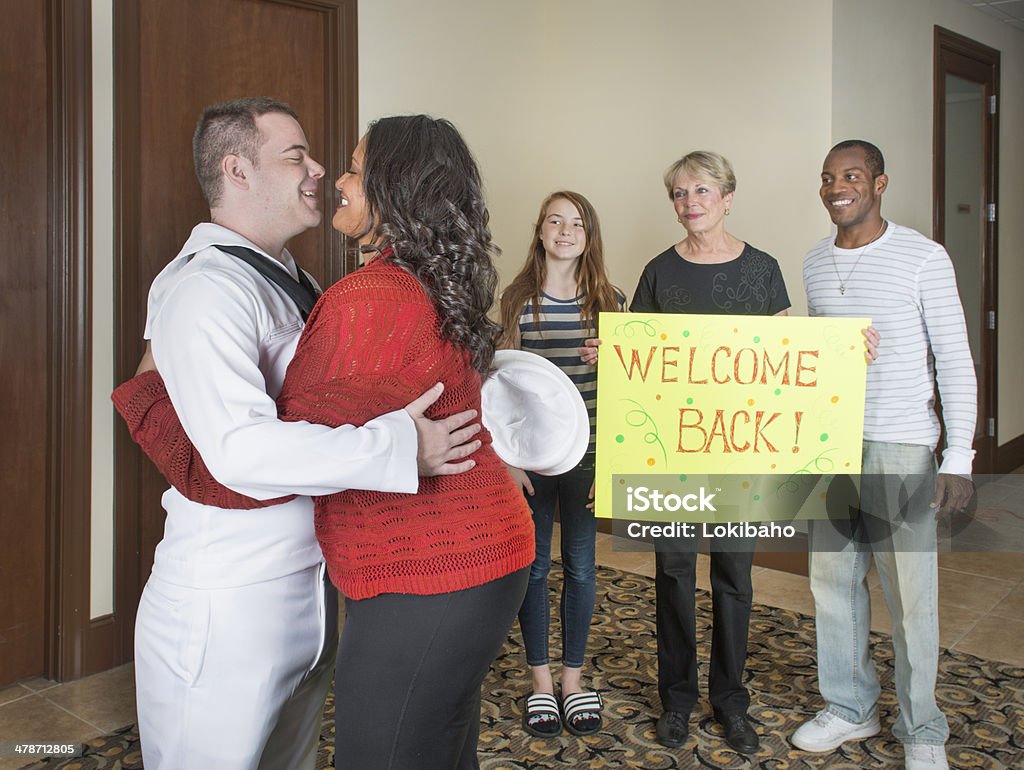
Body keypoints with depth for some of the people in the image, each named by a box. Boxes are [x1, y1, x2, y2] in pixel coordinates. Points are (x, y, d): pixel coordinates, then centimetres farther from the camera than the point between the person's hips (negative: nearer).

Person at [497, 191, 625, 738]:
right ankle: (540, 682, 27)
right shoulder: (518, 299, -2)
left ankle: (573, 678, 29)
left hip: (587, 453, 1)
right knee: (534, 565, 9)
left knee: (580, 565, 11)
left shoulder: (608, 301, 2)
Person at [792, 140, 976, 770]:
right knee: (833, 580, 12)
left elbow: (955, 362, -7)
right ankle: (850, 708, 30)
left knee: (910, 594, 3)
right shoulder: (816, 263, 9)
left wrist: (959, 459, -13)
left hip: (900, 447, -5)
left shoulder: (923, 258, -6)